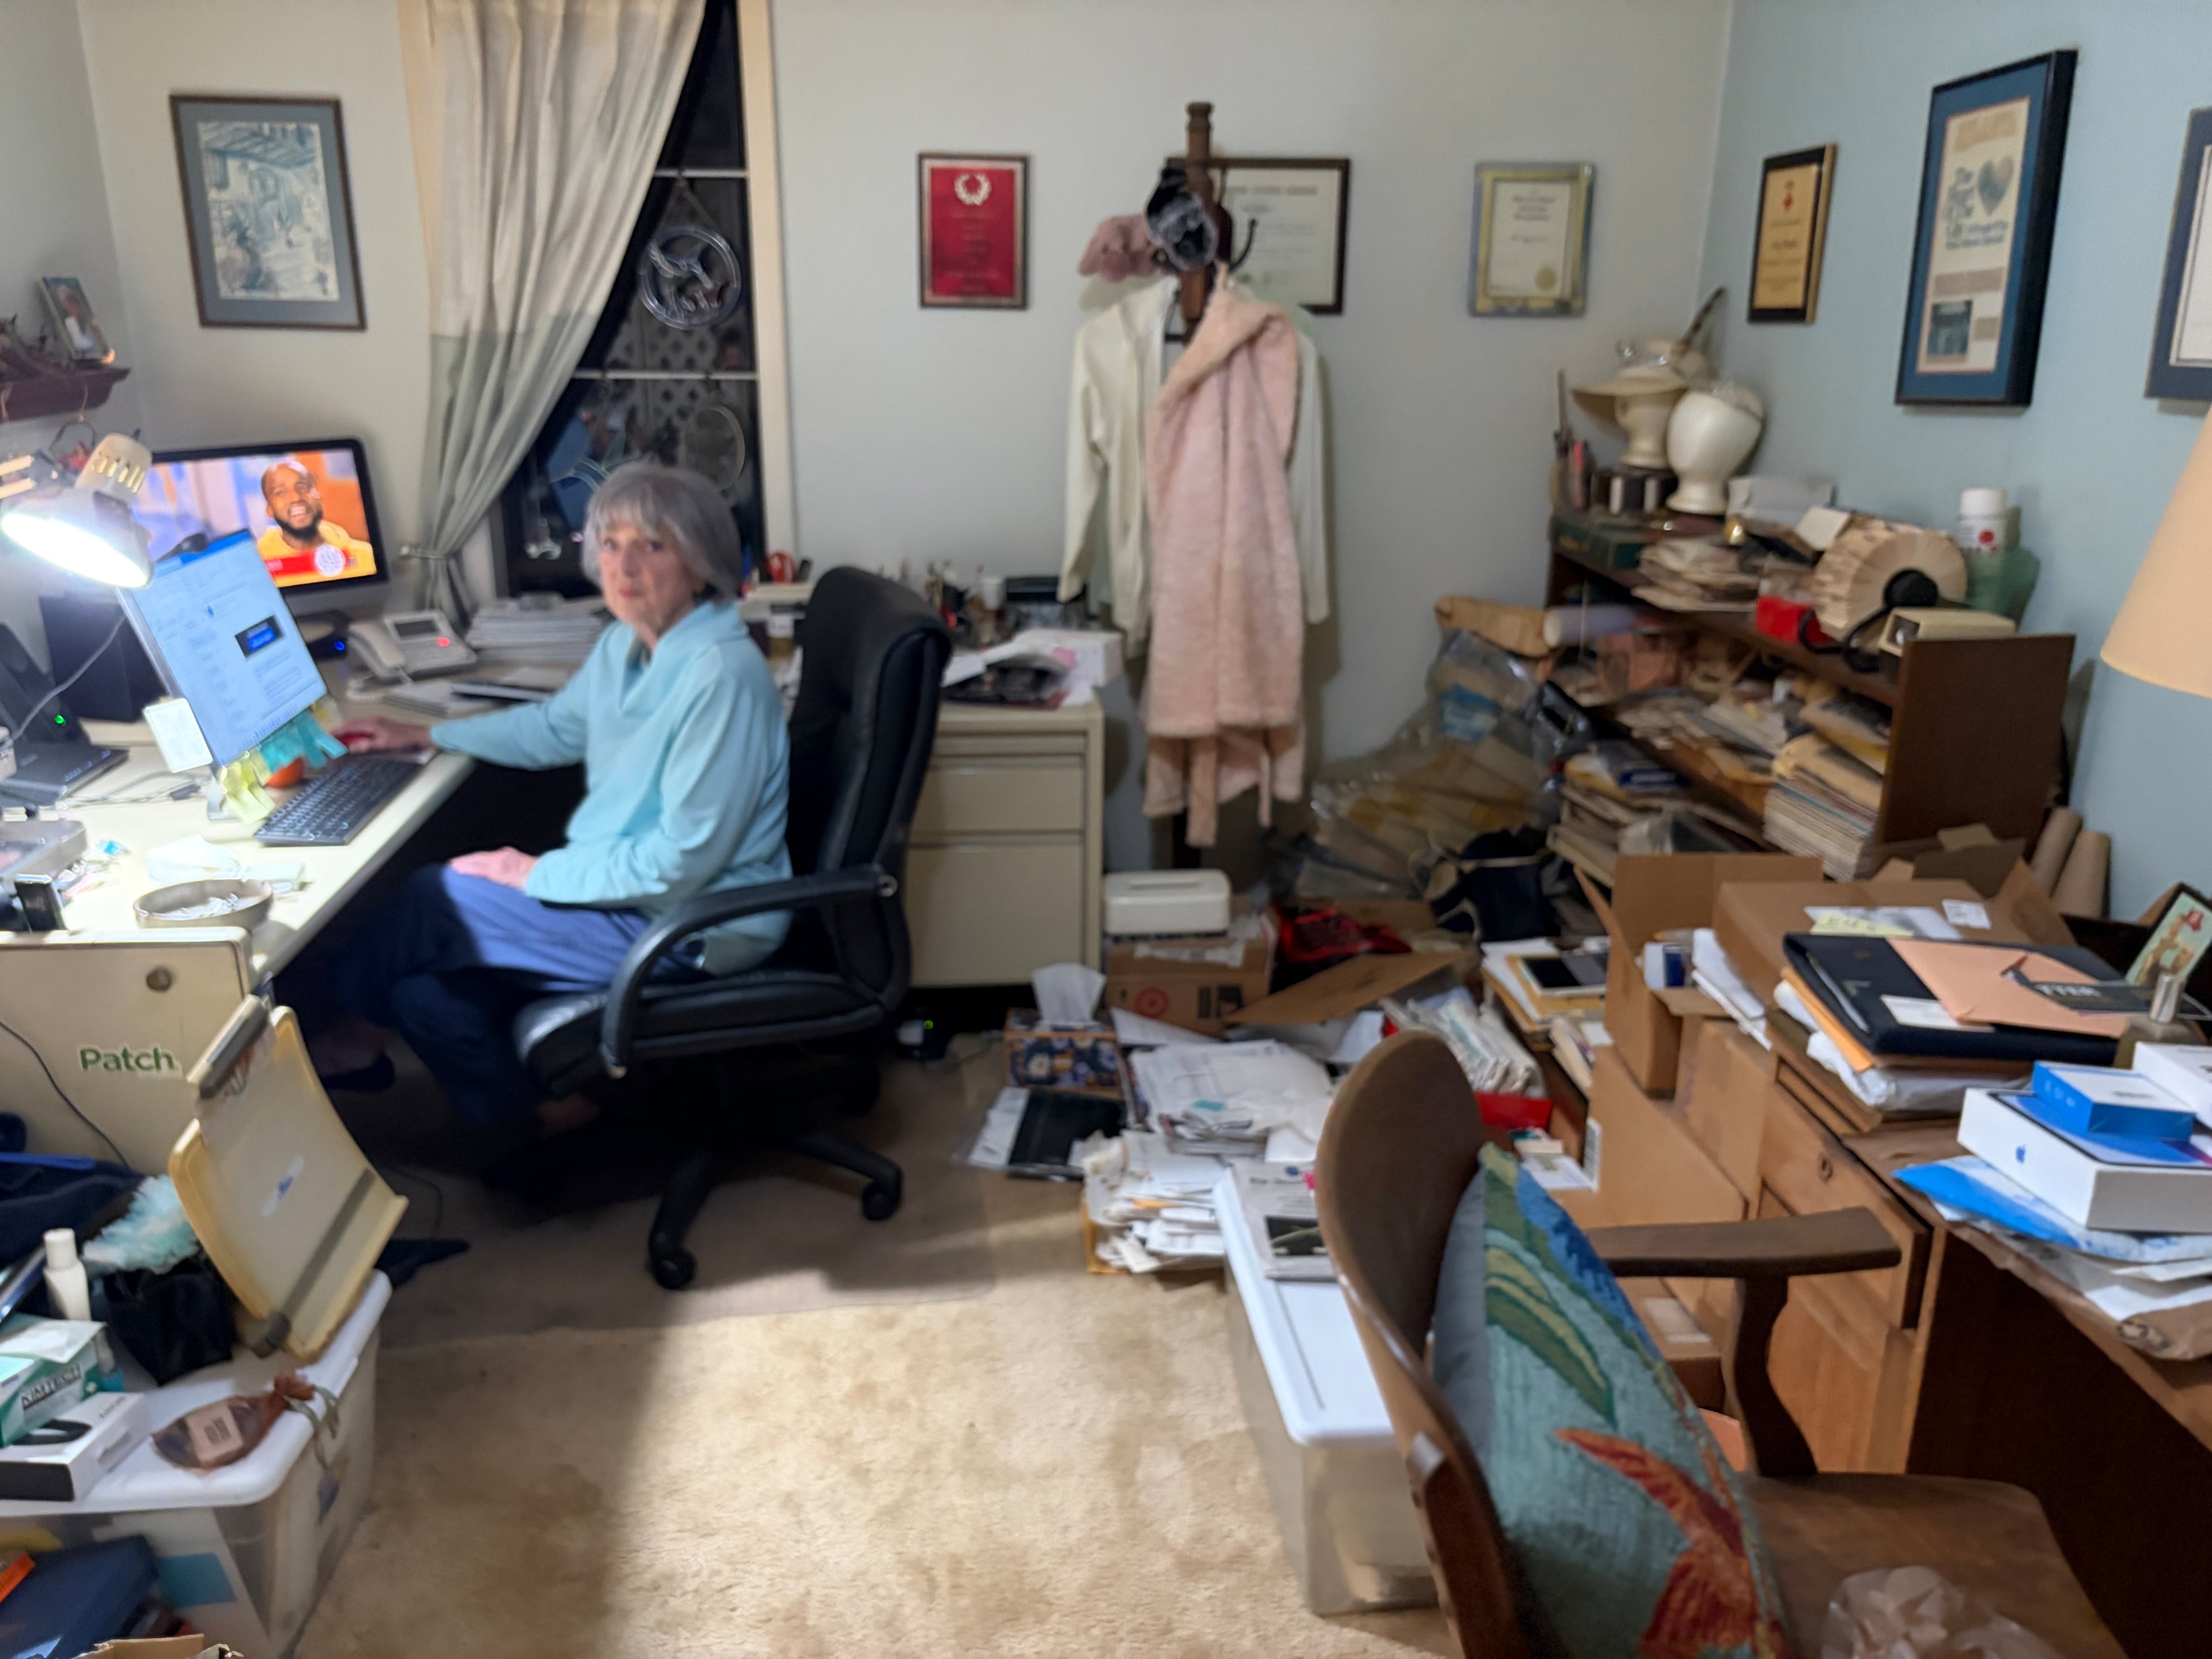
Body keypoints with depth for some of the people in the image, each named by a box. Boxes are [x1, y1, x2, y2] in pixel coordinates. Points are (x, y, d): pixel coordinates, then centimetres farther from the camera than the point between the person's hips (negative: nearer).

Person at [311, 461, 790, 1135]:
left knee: (436, 899, -4)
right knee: (428, 988, 3)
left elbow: (682, 862, -25)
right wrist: (424, 735, 22)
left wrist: (538, 875, -16)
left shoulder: (721, 675, -26)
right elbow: (558, 727, 24)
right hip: (627, 883, 9)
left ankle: (359, 1038, 23)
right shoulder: (625, 642, 3)